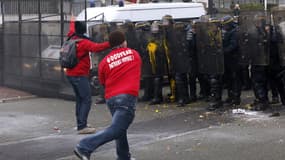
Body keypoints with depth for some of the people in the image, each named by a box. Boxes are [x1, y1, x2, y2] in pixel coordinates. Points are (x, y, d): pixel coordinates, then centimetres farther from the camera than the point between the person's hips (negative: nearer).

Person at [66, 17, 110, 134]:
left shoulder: (71, 39, 8)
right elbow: (97, 47, -31)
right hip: (80, 75, -9)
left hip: (70, 74, 9)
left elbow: (71, 31, 31)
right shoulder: (84, 42, -16)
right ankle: (82, 126, -14)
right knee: (86, 100, -8)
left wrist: (73, 22, 50)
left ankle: (80, 124, 23)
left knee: (79, 99, 18)